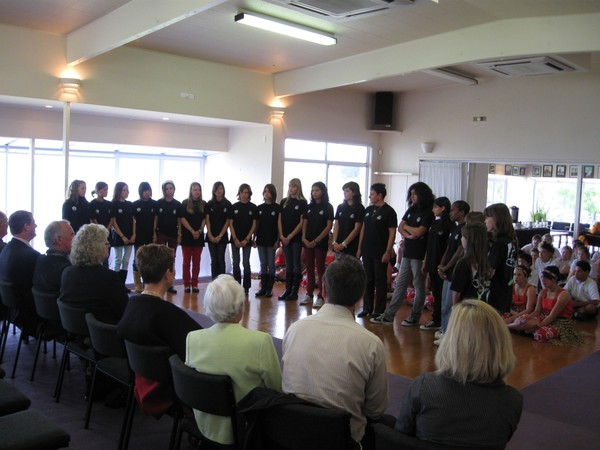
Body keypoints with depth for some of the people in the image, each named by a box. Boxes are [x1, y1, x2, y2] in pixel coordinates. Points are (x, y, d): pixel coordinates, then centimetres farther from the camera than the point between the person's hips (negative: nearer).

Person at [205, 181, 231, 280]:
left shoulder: (227, 204, 0)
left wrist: (220, 236, -6)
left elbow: (228, 221, -1)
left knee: (221, 260, 0)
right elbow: (207, 220, 3)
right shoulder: (209, 204, 5)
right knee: (214, 260, 3)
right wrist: (210, 235, -5)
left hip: (222, 236, -1)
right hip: (211, 236, 1)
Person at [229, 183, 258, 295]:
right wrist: (235, 239, -6)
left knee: (246, 263, -2)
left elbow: (254, 225, 0)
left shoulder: (253, 207, 0)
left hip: (247, 240, -2)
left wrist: (246, 239, -7)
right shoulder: (234, 207, 3)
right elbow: (230, 224, 3)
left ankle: (246, 288, 4)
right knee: (235, 263, 5)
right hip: (235, 239, 2)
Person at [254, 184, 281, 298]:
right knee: (263, 264, 7)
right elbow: (256, 224, 11)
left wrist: (278, 240, -9)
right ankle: (263, 288, 11)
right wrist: (254, 238, 5)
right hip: (261, 240, 4)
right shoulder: (260, 208, 9)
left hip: (272, 240, -3)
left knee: (270, 264, 1)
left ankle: (269, 288, 6)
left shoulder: (277, 208, -2)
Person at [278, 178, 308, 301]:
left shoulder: (302, 202, -2)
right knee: (288, 265, 8)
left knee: (296, 265, 0)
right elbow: (280, 220, 8)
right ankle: (287, 290, 13)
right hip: (285, 238, 4)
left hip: (296, 238, -4)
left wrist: (290, 236, -10)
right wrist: (281, 235, -4)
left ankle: (294, 292, 5)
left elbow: (302, 222, -7)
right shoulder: (284, 202, 10)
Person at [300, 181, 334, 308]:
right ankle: (309, 294, 15)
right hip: (307, 242, 5)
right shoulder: (309, 206, 11)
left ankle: (320, 297, 3)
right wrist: (304, 238, -4)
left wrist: (316, 240, -12)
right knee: (309, 269, 8)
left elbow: (329, 226, -7)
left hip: (320, 242, -4)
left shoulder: (328, 207, -3)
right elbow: (304, 224, 11)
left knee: (320, 269, -1)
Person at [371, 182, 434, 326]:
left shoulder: (428, 213, -8)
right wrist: (408, 235, -12)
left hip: (419, 255, -7)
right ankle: (388, 315, 11)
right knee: (400, 285, 8)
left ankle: (414, 317, 15)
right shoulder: (411, 210, 14)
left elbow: (418, 231, -16)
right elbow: (400, 228, 8)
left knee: (419, 287, 5)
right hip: (407, 253, 7)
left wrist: (406, 227, 1)